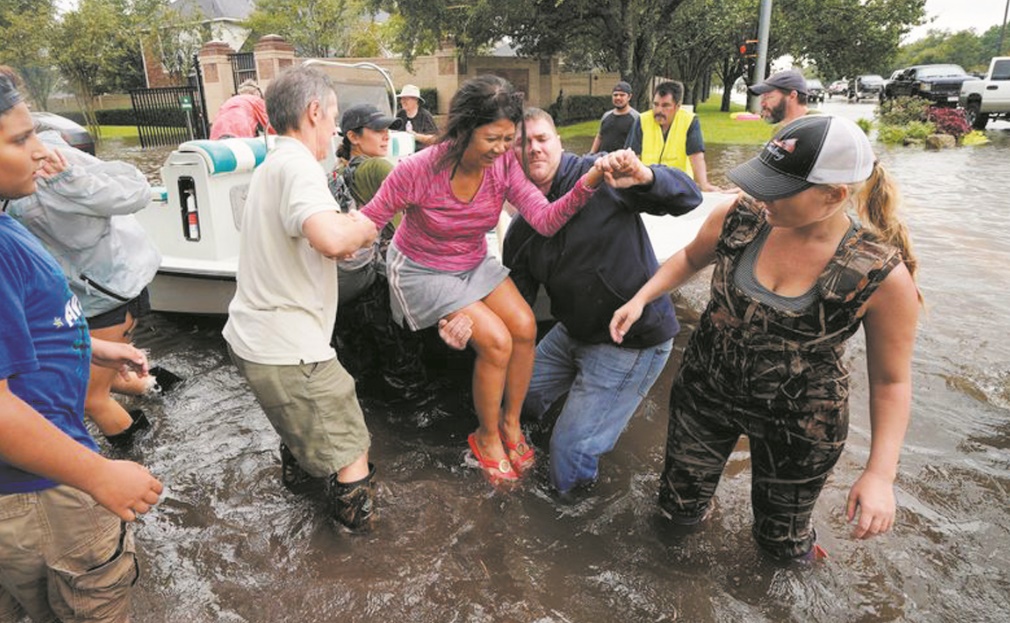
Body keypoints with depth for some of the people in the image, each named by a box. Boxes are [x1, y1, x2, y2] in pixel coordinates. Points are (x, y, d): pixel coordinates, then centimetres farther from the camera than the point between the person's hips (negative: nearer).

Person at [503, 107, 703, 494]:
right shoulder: (522, 229, 3)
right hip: (572, 333, 7)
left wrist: (645, 177, -37)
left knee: (567, 469, -6)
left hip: (633, 341, -7)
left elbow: (688, 198, -16)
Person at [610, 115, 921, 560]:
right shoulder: (739, 217, -18)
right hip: (706, 389, 2)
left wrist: (880, 473, -16)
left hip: (797, 421, -2)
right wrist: (641, 298, -7)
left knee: (780, 539, 20)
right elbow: (690, 258, 5)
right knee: (679, 509, 16)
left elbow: (891, 380, -11)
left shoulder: (883, 275, -24)